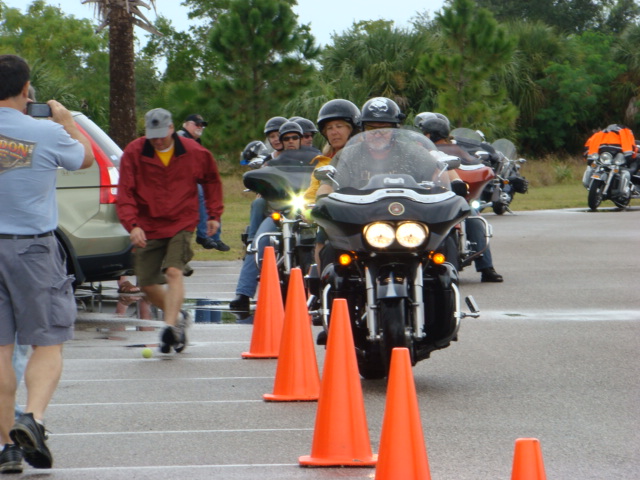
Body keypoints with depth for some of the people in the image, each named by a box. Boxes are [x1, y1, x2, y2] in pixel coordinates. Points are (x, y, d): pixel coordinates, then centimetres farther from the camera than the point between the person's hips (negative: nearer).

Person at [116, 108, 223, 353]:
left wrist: (214, 215, 11)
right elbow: (125, 193, -8)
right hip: (148, 227, 2)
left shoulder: (194, 153, -4)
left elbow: (212, 181, 15)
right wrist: (132, 224, -22)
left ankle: (171, 327, -28)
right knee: (147, 284, 4)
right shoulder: (133, 153, -6)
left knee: (174, 272, -22)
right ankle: (178, 316, 29)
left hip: (182, 225, -2)